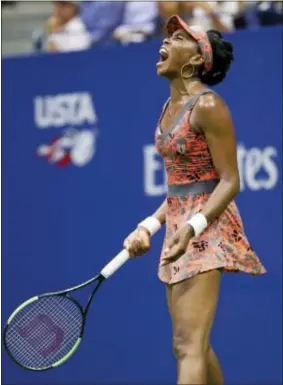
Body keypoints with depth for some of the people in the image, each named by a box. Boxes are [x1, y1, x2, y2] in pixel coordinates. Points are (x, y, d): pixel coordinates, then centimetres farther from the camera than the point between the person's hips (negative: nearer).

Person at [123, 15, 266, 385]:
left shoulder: (207, 105, -13)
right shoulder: (170, 107, 14)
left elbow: (229, 182, -15)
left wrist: (194, 226, -27)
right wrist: (149, 225, 11)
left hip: (206, 229, -9)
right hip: (179, 226, 9)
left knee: (189, 345, -18)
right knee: (194, 347, 12)